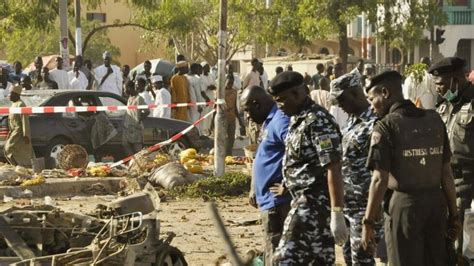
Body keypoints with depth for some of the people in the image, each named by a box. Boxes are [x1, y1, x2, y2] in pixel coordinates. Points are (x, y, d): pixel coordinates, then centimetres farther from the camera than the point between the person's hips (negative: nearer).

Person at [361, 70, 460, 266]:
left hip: (405, 204, -5)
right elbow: (446, 171, 9)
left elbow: (380, 180, -14)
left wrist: (368, 222, -9)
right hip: (436, 201, 5)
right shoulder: (434, 120, 7)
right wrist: (453, 213, 15)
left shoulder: (386, 126, -9)